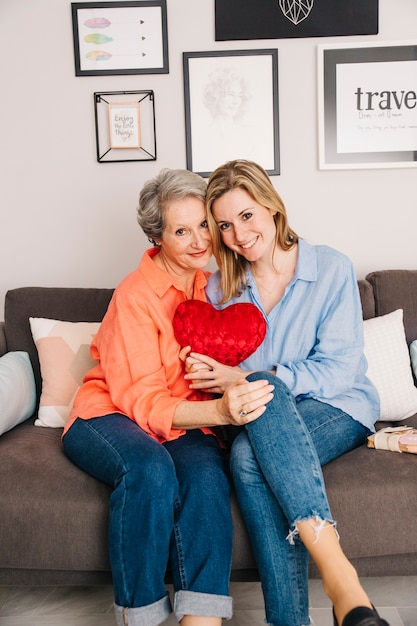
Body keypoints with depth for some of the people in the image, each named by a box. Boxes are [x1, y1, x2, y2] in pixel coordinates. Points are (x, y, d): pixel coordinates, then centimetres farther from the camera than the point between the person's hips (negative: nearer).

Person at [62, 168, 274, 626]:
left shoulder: (210, 286, 5)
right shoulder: (135, 296, -13)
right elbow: (142, 402, -20)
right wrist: (221, 412, -36)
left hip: (184, 423, 4)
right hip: (109, 417, -4)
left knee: (208, 473, -30)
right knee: (150, 468, -36)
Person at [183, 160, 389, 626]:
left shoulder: (331, 268, -4)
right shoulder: (219, 289, 6)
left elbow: (339, 369, -10)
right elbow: (221, 376, 9)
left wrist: (248, 379, -20)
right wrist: (206, 372, -16)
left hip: (338, 409, -3)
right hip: (262, 415, 3)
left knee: (249, 455, -33)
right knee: (248, 454, -34)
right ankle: (340, 578, -34)